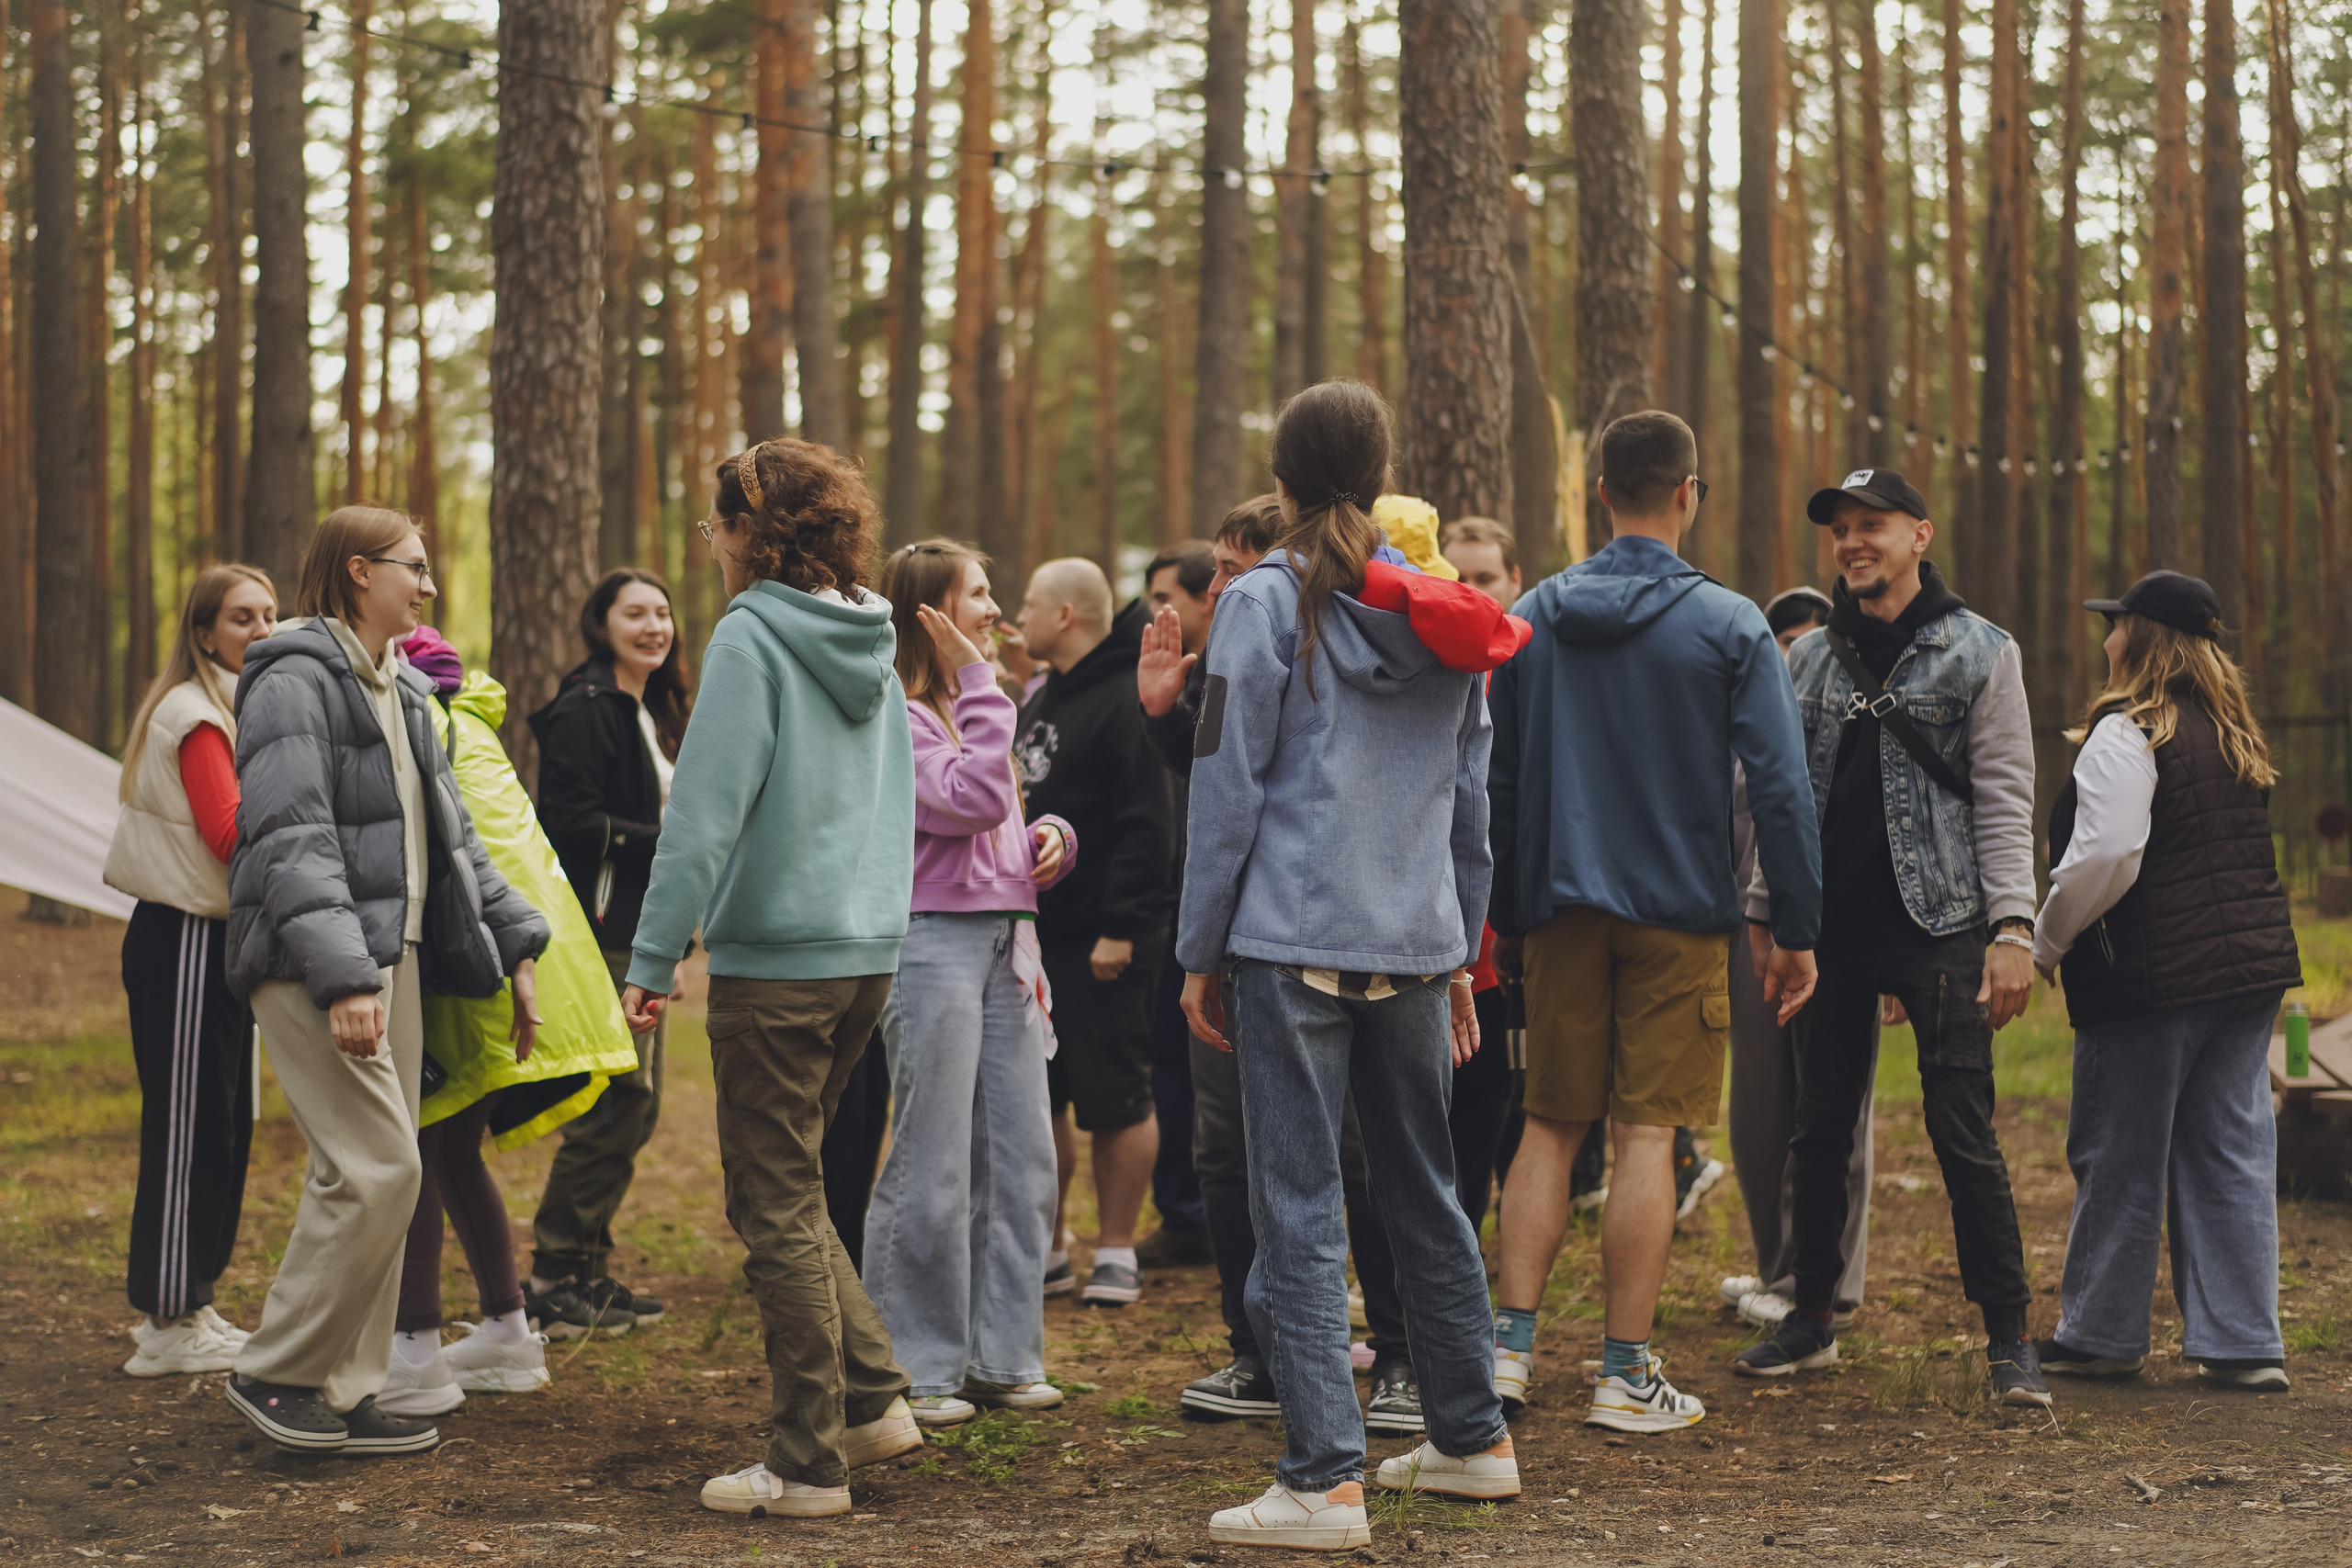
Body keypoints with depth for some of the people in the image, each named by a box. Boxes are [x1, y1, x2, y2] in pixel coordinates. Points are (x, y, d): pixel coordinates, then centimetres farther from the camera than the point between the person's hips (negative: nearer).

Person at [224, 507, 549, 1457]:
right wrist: (342, 977, -27)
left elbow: (450, 833, 25)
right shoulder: (295, 682, -10)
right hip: (314, 963, -9)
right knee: (377, 1170, -14)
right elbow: (292, 841, -19)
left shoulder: (399, 691, 20)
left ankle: (342, 1394, 12)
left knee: (366, 1177, 7)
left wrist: (515, 944, 19)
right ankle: (275, 1373, -3)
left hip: (392, 956, 9)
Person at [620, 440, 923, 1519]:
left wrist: (654, 958, -14)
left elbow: (706, 809, -17)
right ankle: (875, 1399, 15)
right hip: (870, 950, 8)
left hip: (775, 957, -7)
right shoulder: (871, 642, 11)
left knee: (778, 1209, 1)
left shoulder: (752, 634, -11)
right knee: (788, 1194, 20)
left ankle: (809, 1462, 5)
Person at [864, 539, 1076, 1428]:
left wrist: (1052, 839, 4)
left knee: (1022, 1160, 9)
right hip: (935, 943, -9)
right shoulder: (900, 716, -10)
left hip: (1007, 945, 9)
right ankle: (915, 1369, 5)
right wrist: (978, 683, -16)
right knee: (934, 1169, -4)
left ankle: (1003, 1355, 18)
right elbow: (975, 800, -22)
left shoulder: (973, 707, 20)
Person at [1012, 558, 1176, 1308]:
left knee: (1115, 1100, 0)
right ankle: (1045, 1248, 18)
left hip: (1099, 939, -9)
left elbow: (1147, 825, -19)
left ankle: (1117, 1252, 8)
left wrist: (1122, 928, -23)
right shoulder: (1040, 698, 16)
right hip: (1034, 930, 9)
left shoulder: (1125, 699, -13)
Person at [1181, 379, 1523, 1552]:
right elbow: (1470, 795, 15)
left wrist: (1200, 952, 0)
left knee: (1301, 1208, -4)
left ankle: (1326, 1481, -7)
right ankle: (1472, 1439, 28)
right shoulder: (1440, 615, 10)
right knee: (1424, 1191, 18)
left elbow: (1226, 792, -7)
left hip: (1293, 942, -6)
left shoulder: (1266, 605, -6)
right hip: (1415, 946, 6)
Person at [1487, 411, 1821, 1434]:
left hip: (1564, 910, 3)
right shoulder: (1728, 626, -6)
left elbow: (1497, 778, 9)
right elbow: (1779, 786, -9)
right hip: (1679, 915, -3)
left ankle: (1509, 1347, 5)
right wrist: (1797, 930, -3)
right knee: (1645, 1136, -1)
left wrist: (1506, 915, 17)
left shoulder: (1534, 618, 5)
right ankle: (1626, 1376, 1)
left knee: (1550, 1128, 11)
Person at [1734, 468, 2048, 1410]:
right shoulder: (1807, 659, 12)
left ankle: (2010, 1338, 2)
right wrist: (1768, 914, 9)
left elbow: (2004, 798, -2)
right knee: (1820, 1128, 9)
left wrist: (2012, 924, -10)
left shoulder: (1978, 653, 2)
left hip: (1938, 921, -4)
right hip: (1830, 923, 4)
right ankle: (1813, 1318, 21)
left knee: (1962, 1132, -6)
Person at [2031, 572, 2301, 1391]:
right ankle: (2244, 1344, 7)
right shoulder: (2234, 734, 14)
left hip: (2153, 977, -7)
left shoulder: (2125, 734, -12)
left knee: (2119, 1160, 5)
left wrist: (2044, 943, -6)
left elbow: (2106, 859, -19)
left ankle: (2102, 1334, 15)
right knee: (2231, 1154, 8)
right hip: (2252, 964, 7)